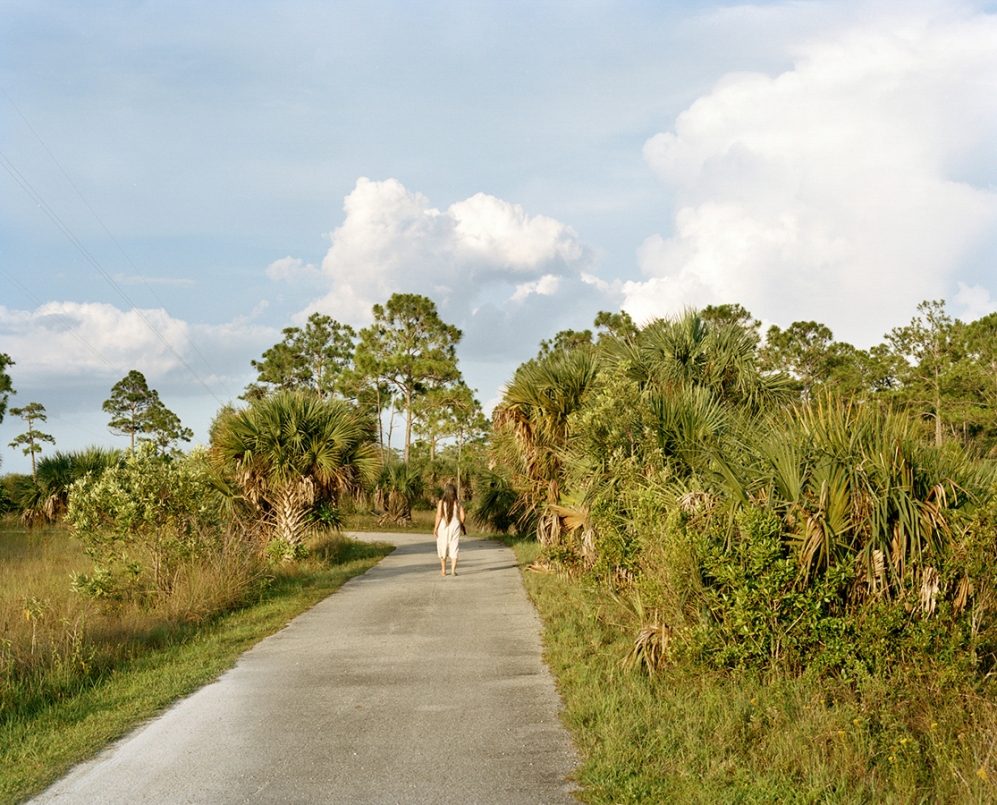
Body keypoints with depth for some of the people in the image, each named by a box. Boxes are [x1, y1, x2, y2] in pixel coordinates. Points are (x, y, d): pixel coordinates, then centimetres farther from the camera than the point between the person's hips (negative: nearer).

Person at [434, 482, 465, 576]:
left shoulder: (441, 502, -8)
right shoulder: (457, 502, -2)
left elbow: (439, 515, -14)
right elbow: (463, 516, -3)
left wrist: (435, 527, -7)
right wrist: (461, 524, 15)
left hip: (443, 526, -1)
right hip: (455, 526, 1)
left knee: (443, 548, 13)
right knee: (454, 549, 6)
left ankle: (443, 570, 18)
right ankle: (453, 570, -4)